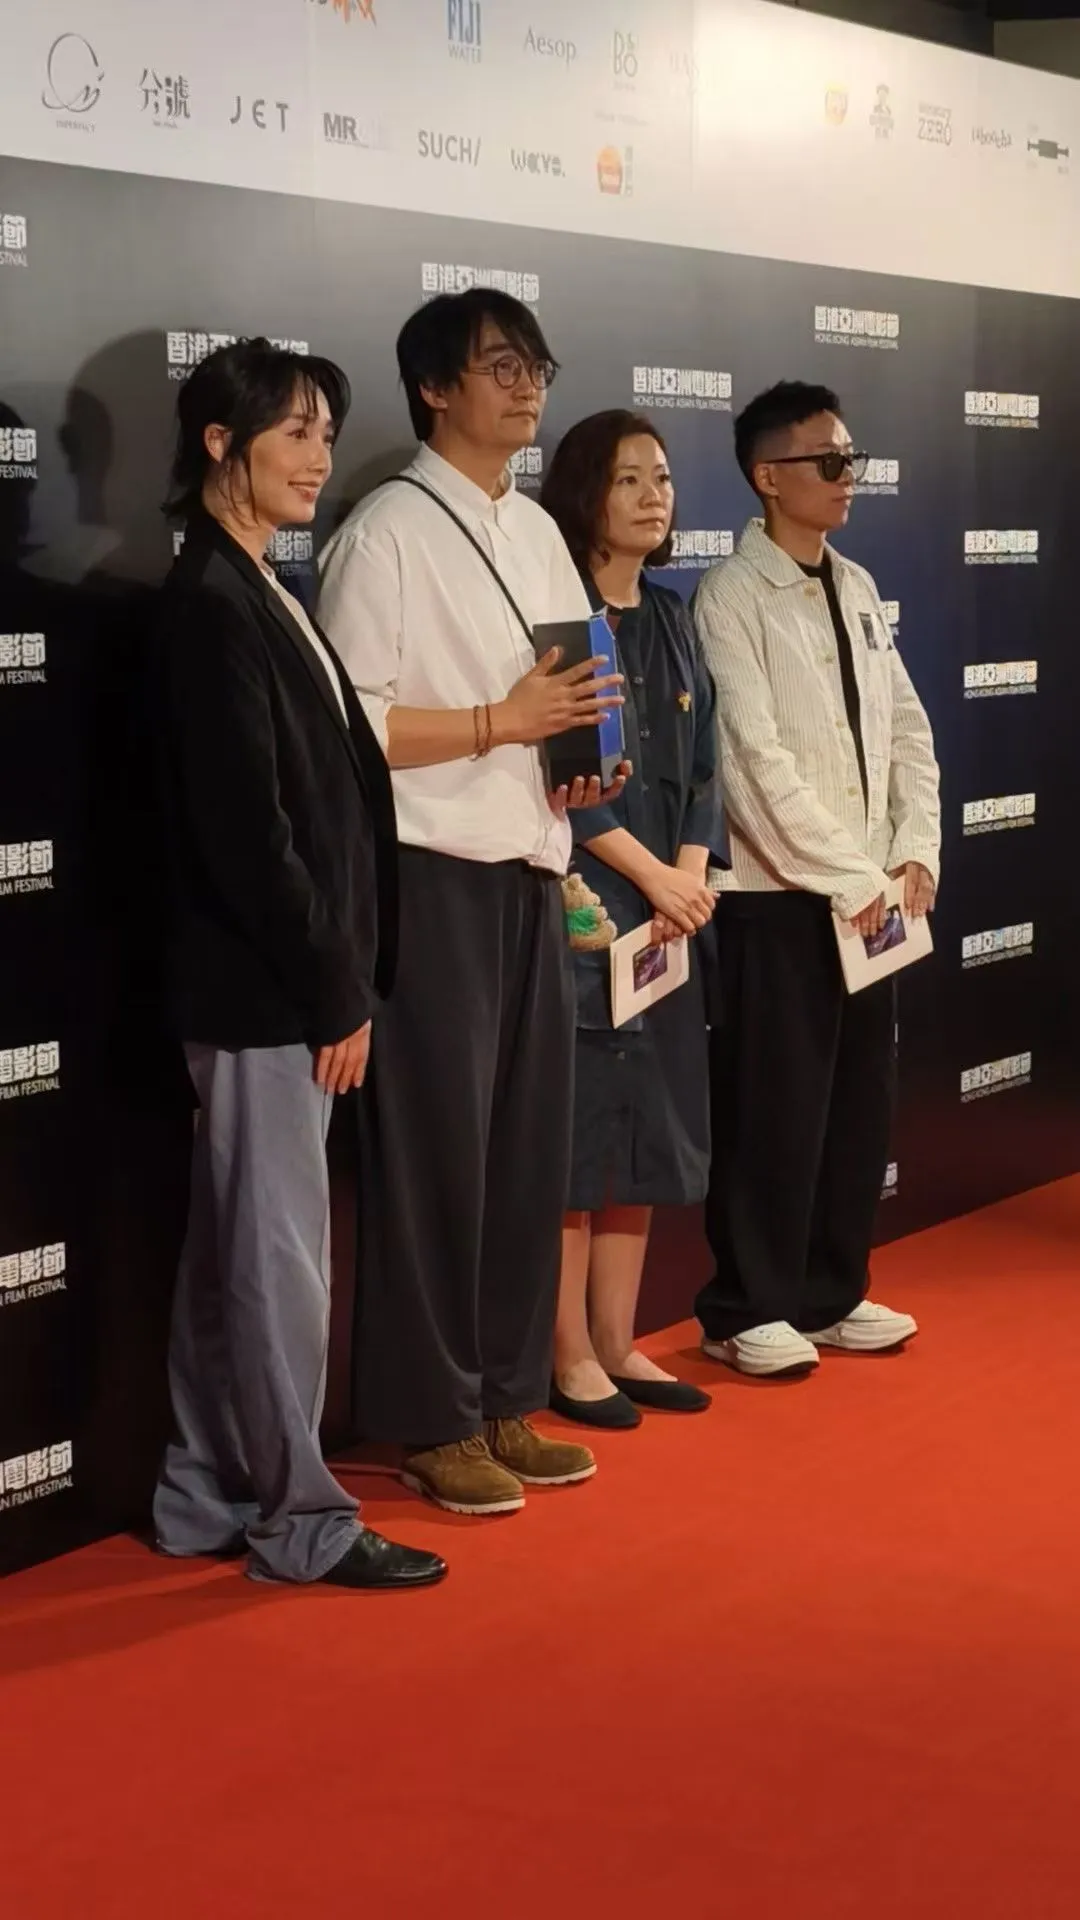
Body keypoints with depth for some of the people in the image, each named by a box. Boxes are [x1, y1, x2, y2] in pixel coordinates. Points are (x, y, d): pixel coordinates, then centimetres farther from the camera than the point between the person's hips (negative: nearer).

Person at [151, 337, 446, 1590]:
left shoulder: (248, 596, 15)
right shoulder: (212, 608, -15)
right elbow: (247, 833, -20)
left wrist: (338, 979, 11)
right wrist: (335, 992, -15)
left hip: (275, 986, 10)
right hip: (264, 990, -10)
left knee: (230, 1255, 15)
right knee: (281, 1259, 1)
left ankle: (206, 1500, 25)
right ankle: (300, 1522, 12)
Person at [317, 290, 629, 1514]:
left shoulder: (538, 531, 15)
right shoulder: (387, 533, -9)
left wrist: (578, 767, 3)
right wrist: (502, 723, -17)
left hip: (529, 875, 7)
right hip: (432, 882, -7)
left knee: (529, 1146, 11)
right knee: (435, 1153, 0)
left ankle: (508, 1403, 23)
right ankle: (431, 1424, 11)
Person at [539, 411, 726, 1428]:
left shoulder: (671, 619, 15)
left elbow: (701, 765, 12)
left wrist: (693, 877, -3)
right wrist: (653, 876, -14)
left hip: (669, 913, 7)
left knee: (645, 1127, 8)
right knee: (573, 1129, -4)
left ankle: (619, 1344, 16)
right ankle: (569, 1355, 4)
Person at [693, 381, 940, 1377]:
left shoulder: (858, 589, 12)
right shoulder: (733, 596, -9)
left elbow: (907, 729, 12)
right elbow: (756, 759, -16)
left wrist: (914, 854, 0)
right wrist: (849, 876, -15)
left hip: (873, 895, 7)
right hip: (777, 896, -7)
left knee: (862, 1100, 11)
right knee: (775, 1108, -1)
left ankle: (832, 1294, 23)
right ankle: (748, 1310, 11)